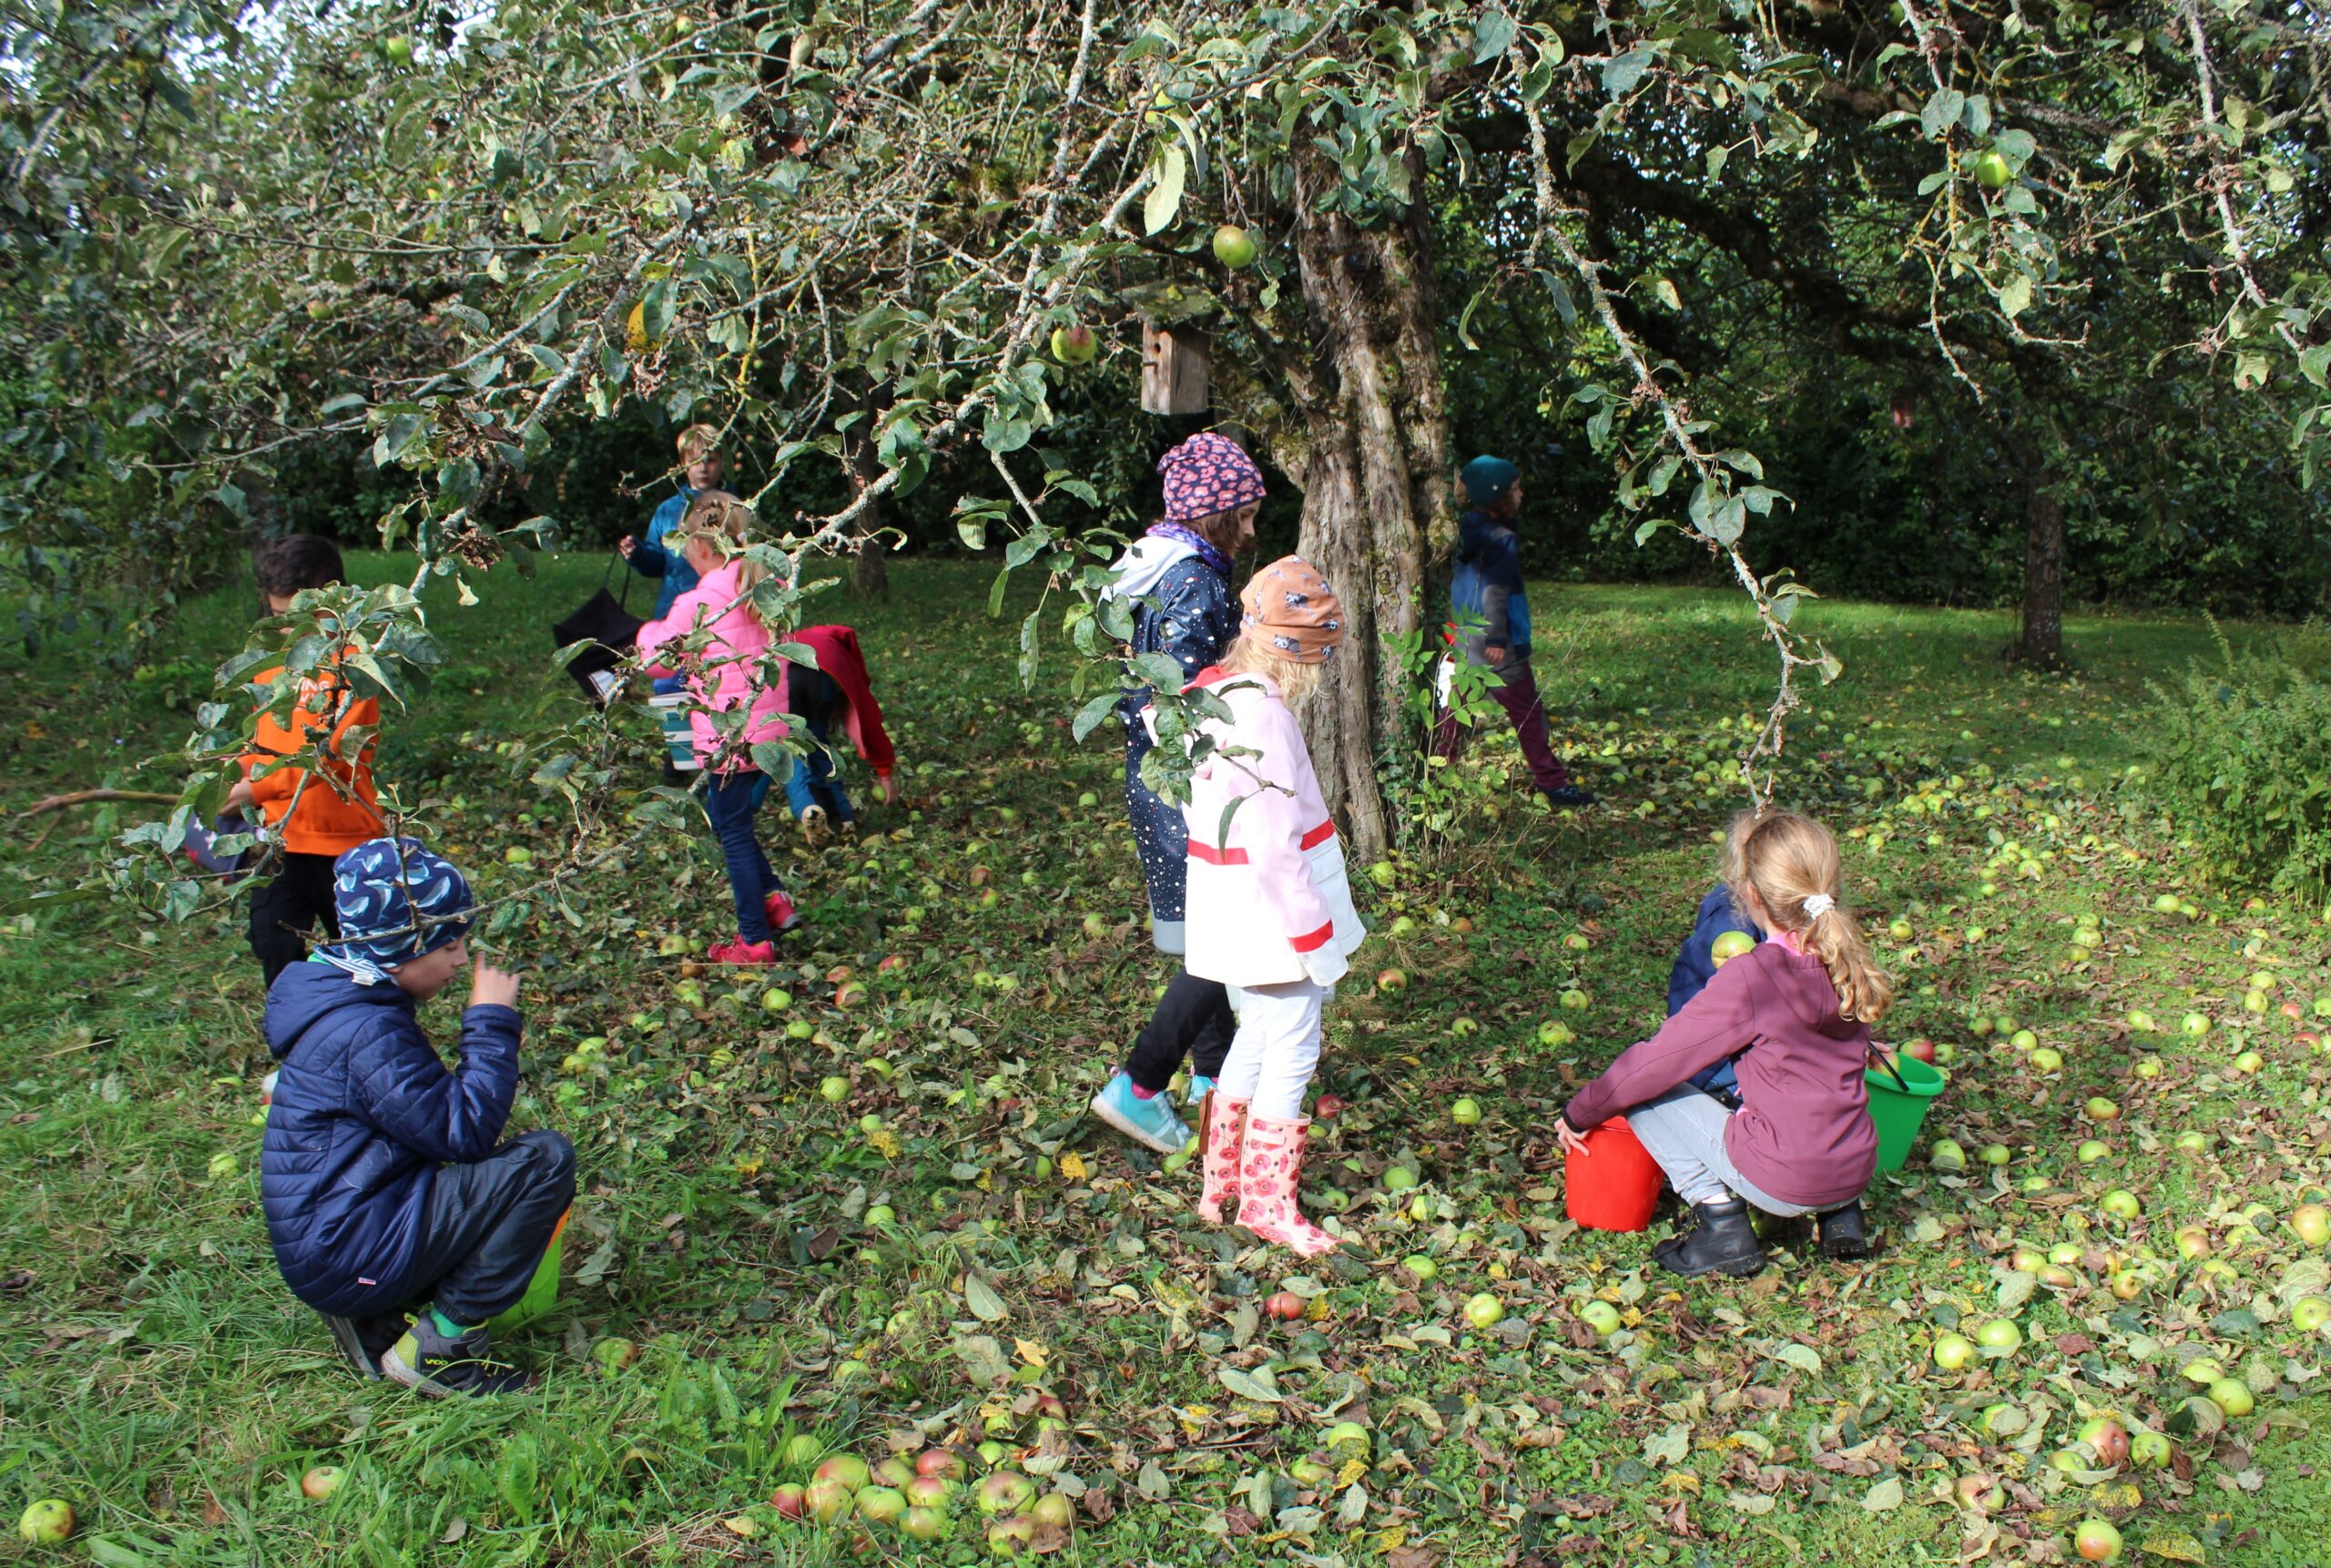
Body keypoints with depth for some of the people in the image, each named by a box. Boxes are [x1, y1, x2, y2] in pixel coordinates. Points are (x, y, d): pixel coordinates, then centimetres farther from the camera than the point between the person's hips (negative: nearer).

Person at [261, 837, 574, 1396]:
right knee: (546, 1159, -17)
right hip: (352, 1258, -10)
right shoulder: (368, 1034, -21)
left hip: (322, 1249, 10)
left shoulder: (346, 1002, 11)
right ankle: (439, 1345, -10)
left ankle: (377, 1319, 12)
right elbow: (464, 1134, -22)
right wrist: (492, 1023, -16)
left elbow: (438, 1117, 20)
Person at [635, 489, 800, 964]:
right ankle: (774, 899, 18)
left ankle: (756, 939, 11)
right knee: (733, 822, 24)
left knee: (733, 832, 5)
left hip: (728, 739, -7)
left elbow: (657, 659, -3)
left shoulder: (697, 604, -16)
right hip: (772, 729, 7)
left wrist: (650, 631, 18)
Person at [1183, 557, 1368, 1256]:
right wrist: (1316, 939, -17)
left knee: (1257, 1036, 22)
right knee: (1292, 1048, 5)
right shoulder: (1264, 718, -25)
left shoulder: (1212, 693, 3)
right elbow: (1276, 849, -25)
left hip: (1233, 907, 9)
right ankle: (1267, 1201, 20)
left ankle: (1221, 1181, 35)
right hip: (1275, 910, -9)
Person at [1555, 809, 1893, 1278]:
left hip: (1779, 1181, -7)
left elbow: (1657, 1061, -12)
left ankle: (1722, 1223, -2)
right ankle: (1841, 1214, 18)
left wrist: (1580, 1113, 1)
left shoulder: (1751, 978, -19)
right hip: (1856, 1173, 7)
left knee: (1643, 1097, 4)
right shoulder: (1845, 962, 0)